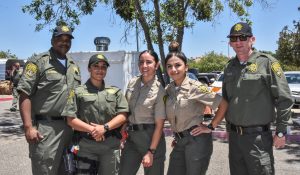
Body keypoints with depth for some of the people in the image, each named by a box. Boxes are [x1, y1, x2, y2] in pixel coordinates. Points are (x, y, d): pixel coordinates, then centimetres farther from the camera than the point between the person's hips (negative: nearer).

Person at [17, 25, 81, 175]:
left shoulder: (73, 66, 16)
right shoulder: (38, 62, -5)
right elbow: (25, 95, -11)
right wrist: (28, 127, -18)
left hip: (71, 127, 7)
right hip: (46, 128, -6)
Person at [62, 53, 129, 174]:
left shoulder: (115, 91, 11)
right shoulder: (78, 92, 5)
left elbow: (123, 115, 2)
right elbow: (71, 120, -2)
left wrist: (105, 127, -13)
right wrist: (92, 130, -14)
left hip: (111, 146, 2)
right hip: (86, 146, -1)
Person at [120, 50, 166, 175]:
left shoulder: (159, 90, -13)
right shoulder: (132, 83, 1)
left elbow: (159, 125, -13)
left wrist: (151, 152, -15)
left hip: (150, 137, -5)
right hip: (131, 136, 5)